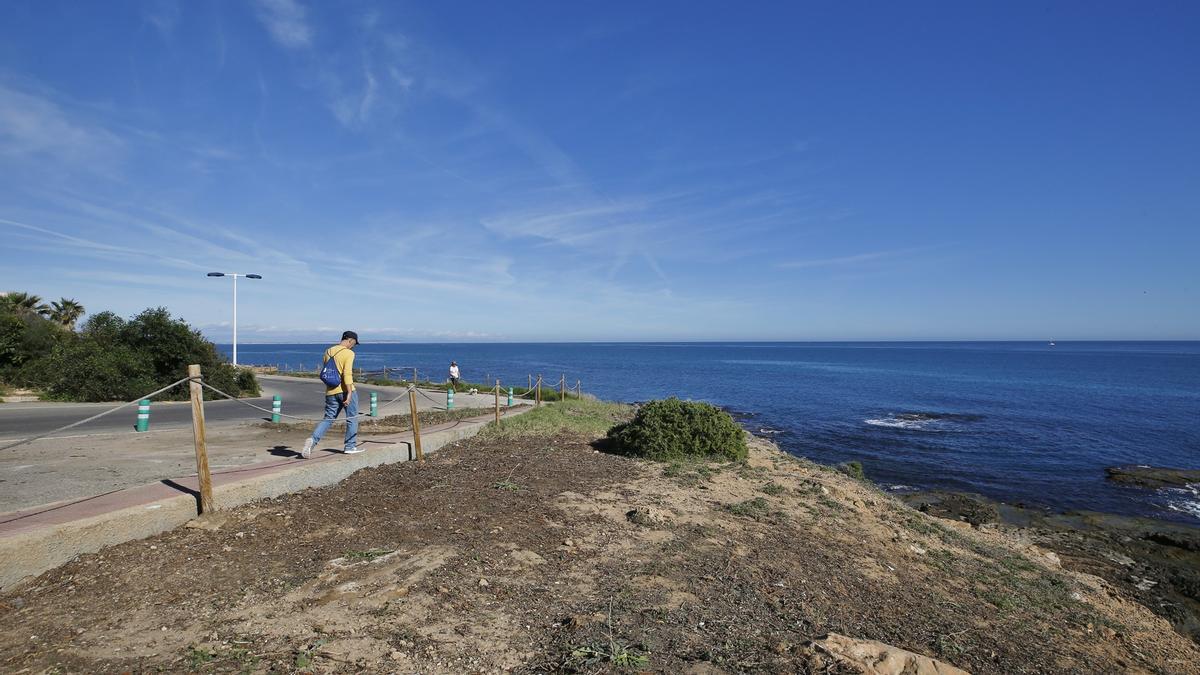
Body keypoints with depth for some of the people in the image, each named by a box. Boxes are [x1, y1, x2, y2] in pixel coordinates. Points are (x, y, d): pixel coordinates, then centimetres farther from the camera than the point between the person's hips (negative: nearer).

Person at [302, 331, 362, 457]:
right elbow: (347, 373, -20)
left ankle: (313, 440, -9)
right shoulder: (348, 353, -10)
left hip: (331, 391, 6)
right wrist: (349, 393, -21)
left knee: (328, 419, 10)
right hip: (345, 390, -6)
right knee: (352, 418, 9)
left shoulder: (328, 352, 12)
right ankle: (350, 446, 15)